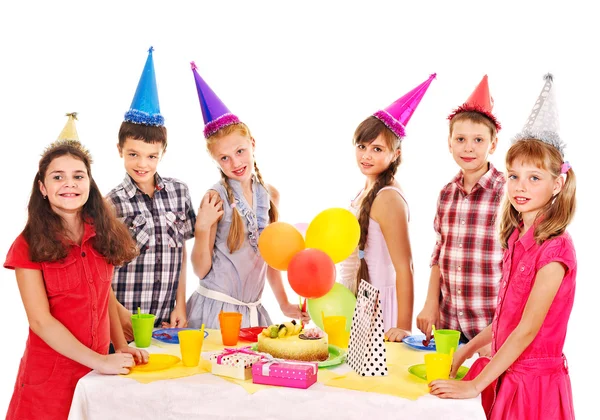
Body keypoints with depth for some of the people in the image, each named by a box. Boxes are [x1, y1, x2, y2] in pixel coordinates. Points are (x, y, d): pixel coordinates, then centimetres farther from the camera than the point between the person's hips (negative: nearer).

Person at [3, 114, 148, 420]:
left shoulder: (103, 235, 3)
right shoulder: (28, 246, -11)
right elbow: (40, 320, -16)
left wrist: (121, 348, -1)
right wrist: (100, 360, -22)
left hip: (97, 371, 4)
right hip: (49, 377, -4)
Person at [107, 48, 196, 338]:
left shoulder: (179, 192, 4)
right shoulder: (112, 203, -8)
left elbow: (181, 251, 9)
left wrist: (179, 305, 6)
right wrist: (120, 315, -13)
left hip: (166, 322, 3)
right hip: (126, 324, -3)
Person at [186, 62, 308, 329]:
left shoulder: (270, 195, 4)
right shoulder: (216, 198, -11)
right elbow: (201, 270, -9)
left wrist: (284, 304, 17)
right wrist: (202, 227, -23)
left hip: (253, 309, 5)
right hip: (216, 308, -5)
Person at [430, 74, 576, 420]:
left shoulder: (554, 247, -19)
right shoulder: (517, 239, 5)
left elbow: (528, 328, -20)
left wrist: (476, 385, -19)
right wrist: (468, 350, 10)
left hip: (534, 380, -7)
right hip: (505, 373, 7)